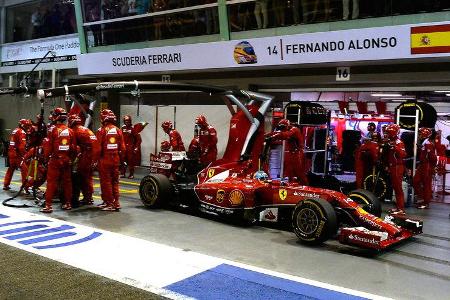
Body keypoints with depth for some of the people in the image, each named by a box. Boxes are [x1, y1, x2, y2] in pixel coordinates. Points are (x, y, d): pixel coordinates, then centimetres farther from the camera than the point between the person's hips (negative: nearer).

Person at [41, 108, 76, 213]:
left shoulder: (53, 130, -9)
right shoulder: (70, 131, 4)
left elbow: (48, 146, -7)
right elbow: (74, 147, 8)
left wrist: (46, 157, 8)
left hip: (55, 160, -4)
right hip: (67, 160, 4)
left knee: (51, 182, -1)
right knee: (67, 182, 12)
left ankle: (48, 205, -3)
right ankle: (68, 203, 18)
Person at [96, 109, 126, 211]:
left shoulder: (101, 130, -9)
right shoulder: (118, 130, 5)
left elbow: (98, 148, -11)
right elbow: (122, 147, 6)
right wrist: (121, 159, 15)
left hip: (104, 160, -5)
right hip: (116, 159, 5)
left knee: (106, 182, 2)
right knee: (115, 181, 13)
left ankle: (110, 204, 2)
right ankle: (116, 202, 16)